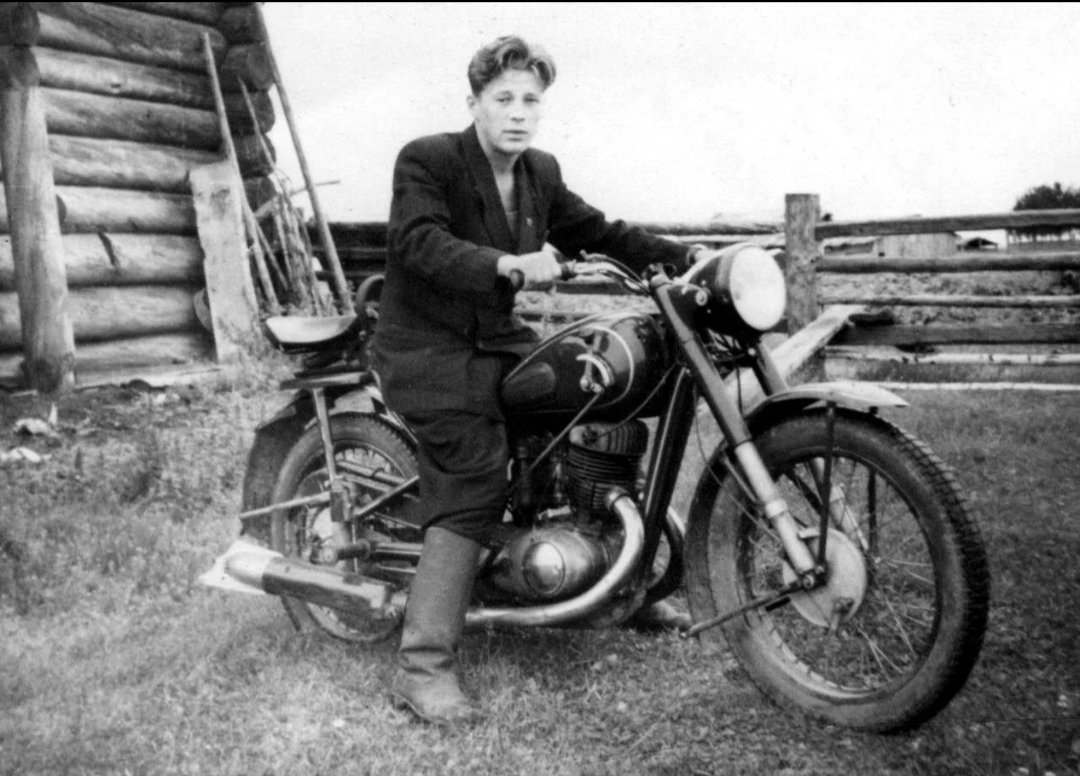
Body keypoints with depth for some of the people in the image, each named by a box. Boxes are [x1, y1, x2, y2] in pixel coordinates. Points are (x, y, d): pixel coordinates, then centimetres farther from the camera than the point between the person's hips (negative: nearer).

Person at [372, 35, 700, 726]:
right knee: (474, 486, -21)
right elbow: (421, 242, -28)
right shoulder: (426, 161, -12)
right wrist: (507, 265, -44)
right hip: (430, 350, -7)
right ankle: (423, 668, -16)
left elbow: (598, 232, 14)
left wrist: (684, 257, 4)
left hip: (501, 339, 8)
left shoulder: (541, 174, 10)